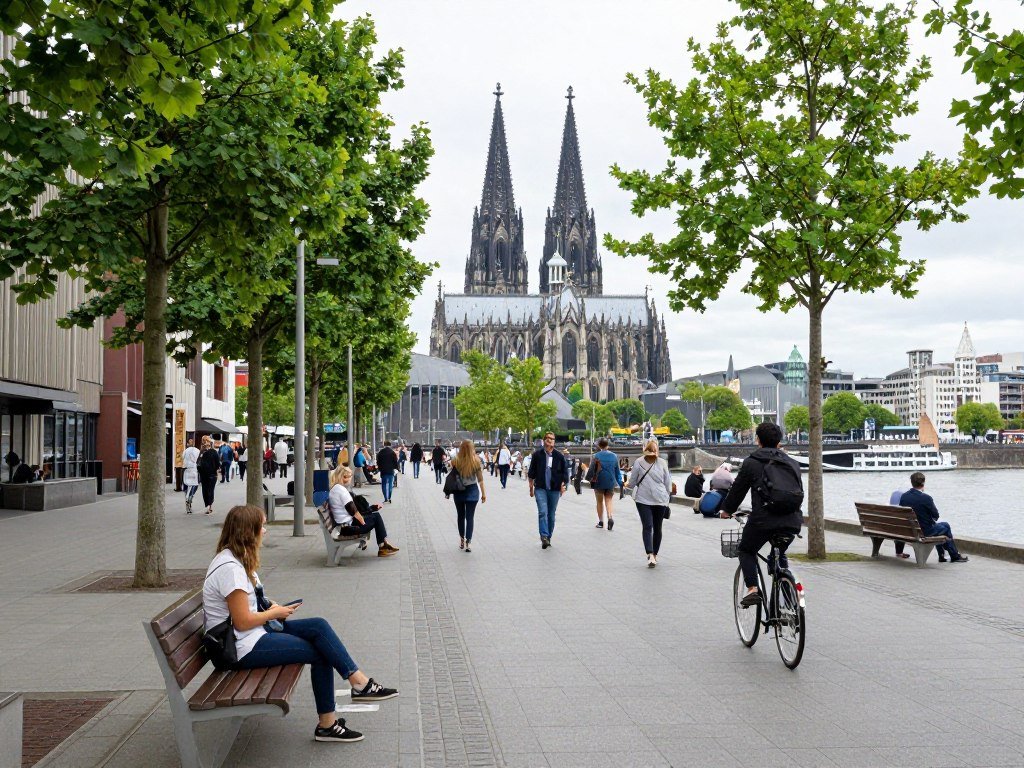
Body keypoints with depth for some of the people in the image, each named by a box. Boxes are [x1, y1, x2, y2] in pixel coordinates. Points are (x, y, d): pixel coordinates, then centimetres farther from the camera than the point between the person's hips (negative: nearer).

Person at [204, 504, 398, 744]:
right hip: (244, 649, -10)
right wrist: (274, 613, -8)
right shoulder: (230, 568, -23)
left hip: (254, 634, 10)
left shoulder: (235, 559, 9)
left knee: (319, 627, -5)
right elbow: (242, 622, -23)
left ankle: (359, 682, -5)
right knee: (321, 653, -9)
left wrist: (270, 607, 3)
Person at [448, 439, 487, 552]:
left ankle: (462, 541, 26)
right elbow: (480, 479, -6)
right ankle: (467, 543, -2)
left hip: (458, 492, 1)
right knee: (469, 517, 4)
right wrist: (483, 493, 2)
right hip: (472, 491, -1)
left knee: (461, 516, 17)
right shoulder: (477, 461, -10)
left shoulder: (455, 461, -11)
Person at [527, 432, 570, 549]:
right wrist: (531, 487, 9)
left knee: (551, 514, 7)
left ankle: (548, 538, 17)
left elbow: (565, 472, 11)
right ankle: (544, 537, -24)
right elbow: (531, 472, 8)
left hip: (554, 489, 2)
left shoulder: (559, 456, 3)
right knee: (542, 512, -17)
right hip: (540, 488, -2)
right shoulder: (537, 455, 1)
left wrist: (563, 485, 2)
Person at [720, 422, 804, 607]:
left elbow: (737, 490, 7)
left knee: (746, 551, 19)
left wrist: (727, 510, 24)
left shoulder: (751, 463, 1)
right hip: (792, 521, 4)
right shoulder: (792, 463, 14)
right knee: (780, 553, 30)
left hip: (763, 519, -4)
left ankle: (752, 589, 1)